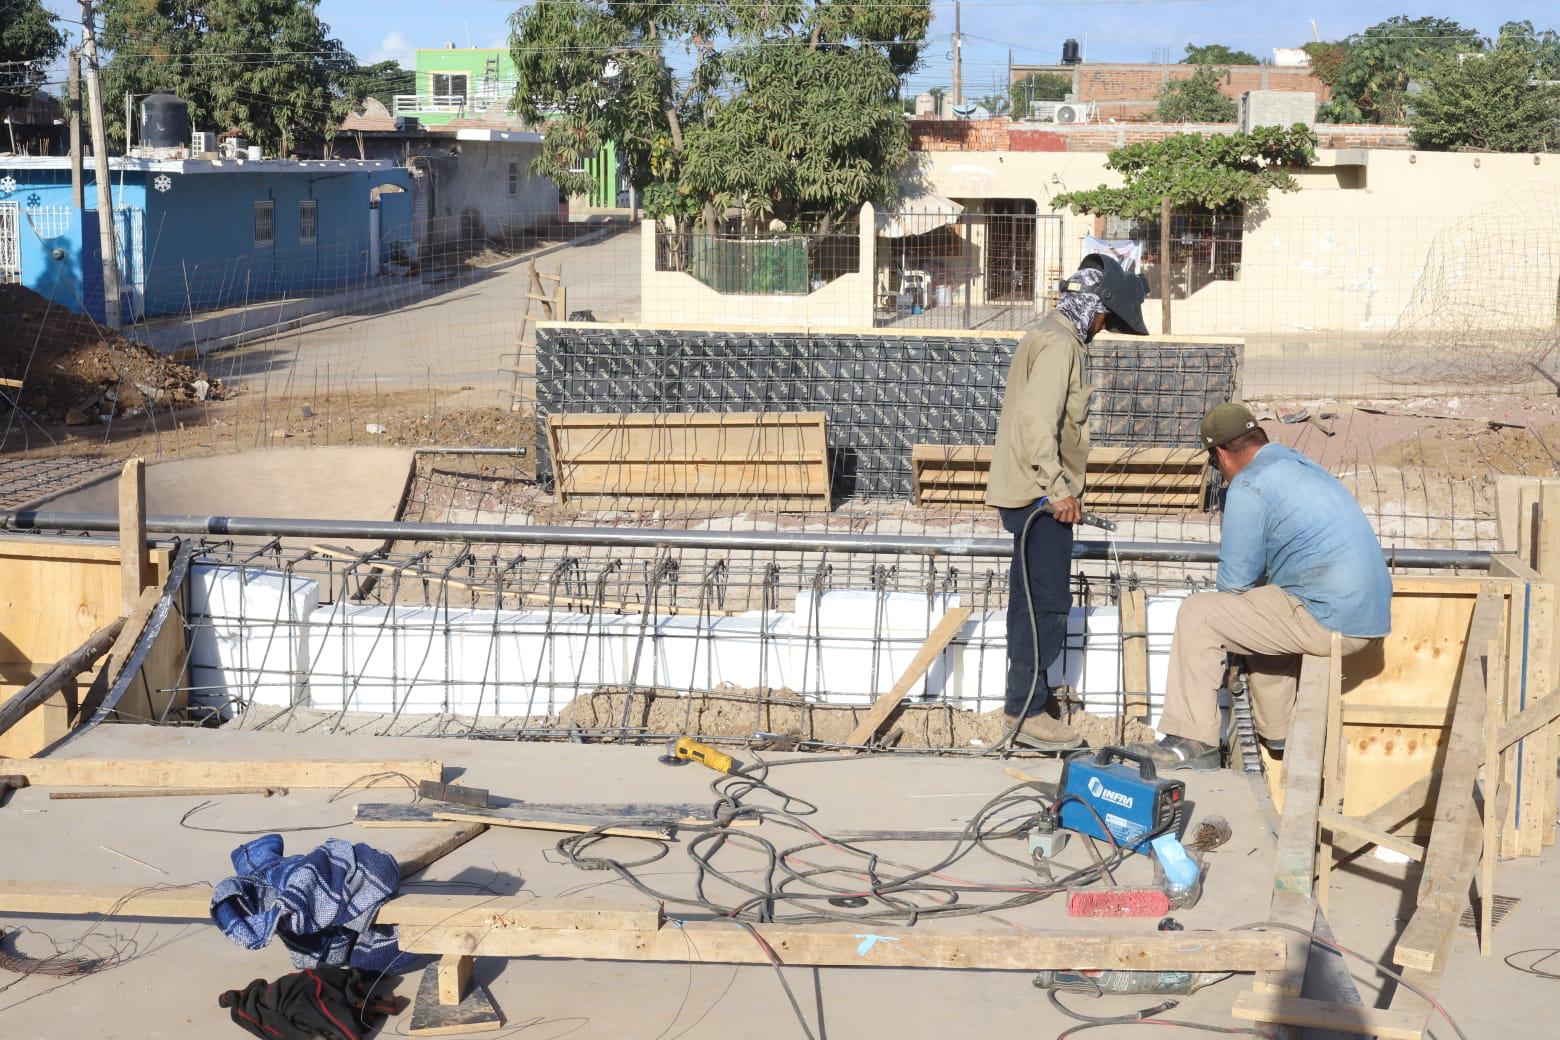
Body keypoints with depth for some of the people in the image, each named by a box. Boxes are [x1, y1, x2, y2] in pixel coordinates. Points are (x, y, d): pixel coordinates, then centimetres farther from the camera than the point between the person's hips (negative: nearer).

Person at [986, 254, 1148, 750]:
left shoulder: (1046, 337, 16)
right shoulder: (1059, 345, -16)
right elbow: (1037, 420, -27)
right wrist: (1058, 489, -26)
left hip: (1032, 495, 11)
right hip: (1041, 498, -11)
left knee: (1031, 598, 17)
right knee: (1049, 603, -8)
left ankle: (1024, 696, 26)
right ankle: (1025, 712, -4)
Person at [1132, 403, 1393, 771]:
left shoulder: (1248, 488, -11)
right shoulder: (1301, 464, 18)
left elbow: (1236, 580, -7)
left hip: (1328, 622, -9)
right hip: (1370, 616, 9)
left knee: (1197, 615, -5)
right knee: (1261, 607, 34)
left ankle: (1194, 743, -4)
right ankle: (1276, 735, 41)